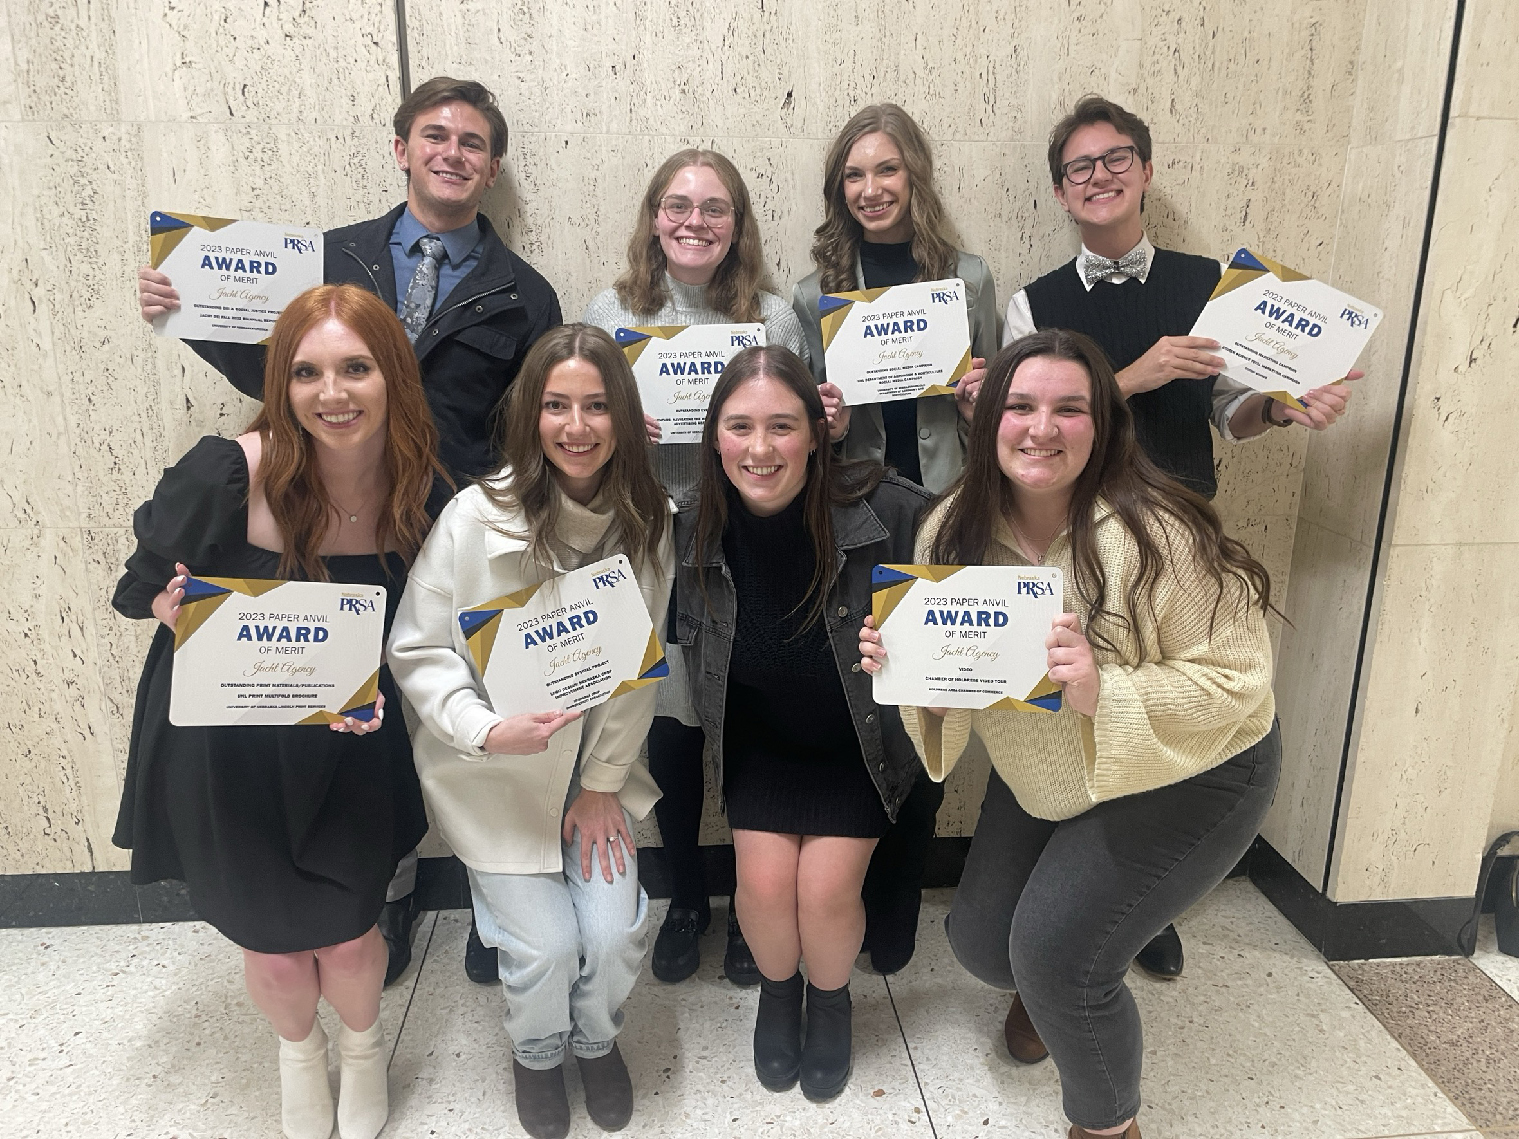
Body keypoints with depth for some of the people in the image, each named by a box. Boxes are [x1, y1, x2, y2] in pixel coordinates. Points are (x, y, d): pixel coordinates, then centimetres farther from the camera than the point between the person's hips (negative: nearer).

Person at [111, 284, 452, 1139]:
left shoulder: (424, 497, -13)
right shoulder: (228, 474, -23)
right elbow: (148, 584, -8)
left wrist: (371, 685, -20)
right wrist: (187, 610, -28)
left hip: (346, 751, 1)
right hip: (225, 744, -1)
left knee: (349, 938, 8)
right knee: (272, 945, 15)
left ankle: (364, 1046, 47)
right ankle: (299, 1048, 53)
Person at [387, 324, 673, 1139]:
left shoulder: (647, 520, -9)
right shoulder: (476, 517, -19)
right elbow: (417, 651, -11)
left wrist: (604, 782, -4)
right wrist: (486, 730, -26)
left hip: (595, 764, 2)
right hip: (493, 772, -2)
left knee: (614, 932, -7)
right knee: (545, 943, -7)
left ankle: (596, 1039, 31)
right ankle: (537, 1052, 32)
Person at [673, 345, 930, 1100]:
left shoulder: (884, 511, -26)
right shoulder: (693, 530, -16)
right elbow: (676, 633, -1)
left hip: (860, 740, -2)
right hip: (758, 741, 2)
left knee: (827, 888, -12)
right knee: (764, 880, -11)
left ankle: (832, 1002, 25)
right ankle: (777, 992, 26)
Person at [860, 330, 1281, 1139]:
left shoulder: (1157, 534, -29)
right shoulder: (954, 531, -12)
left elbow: (1237, 679, -25)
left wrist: (1104, 693, -40)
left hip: (1189, 776, -5)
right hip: (1041, 780, 6)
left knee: (1058, 950, -16)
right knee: (979, 941, 6)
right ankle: (1042, 991, 47)